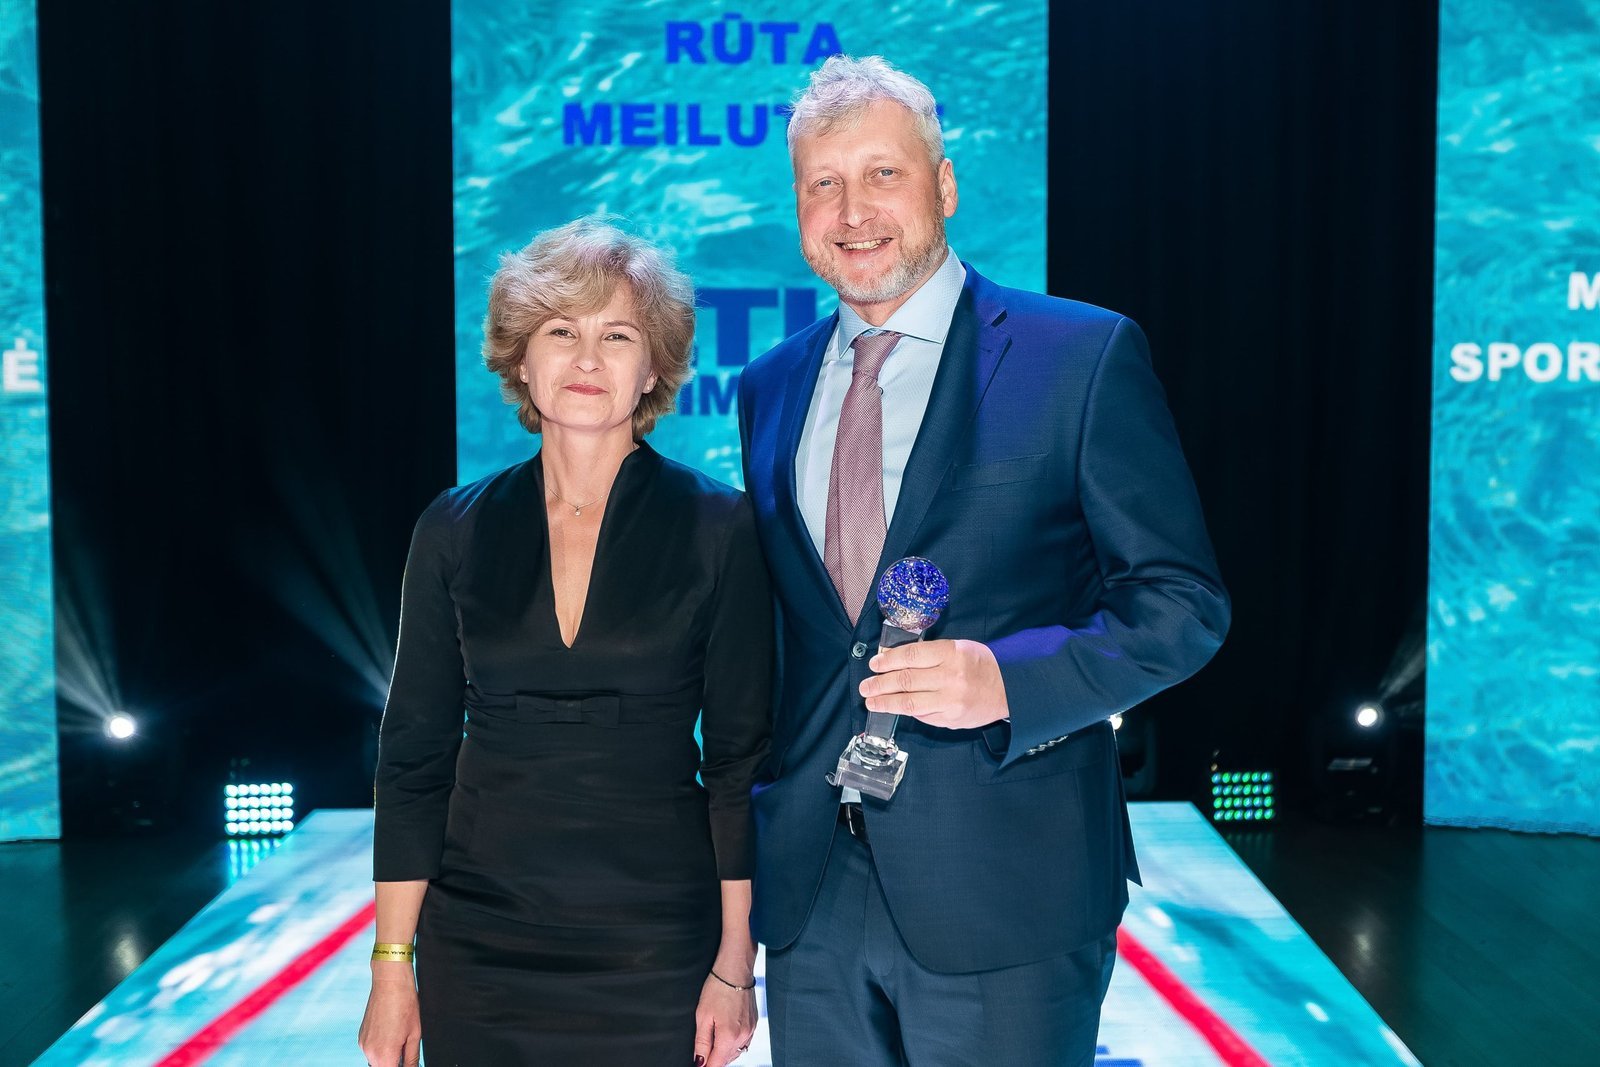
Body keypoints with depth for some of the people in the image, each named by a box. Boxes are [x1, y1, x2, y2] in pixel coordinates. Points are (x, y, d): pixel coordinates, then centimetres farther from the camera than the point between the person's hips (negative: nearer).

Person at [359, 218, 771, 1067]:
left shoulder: (718, 528, -5)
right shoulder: (455, 531, 1)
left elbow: (741, 756, -3)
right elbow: (413, 756, 4)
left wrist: (735, 964, -6)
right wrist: (392, 964, 2)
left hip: (655, 949, -1)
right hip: (478, 944, 2)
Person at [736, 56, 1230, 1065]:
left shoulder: (1084, 354, -5)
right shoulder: (770, 387, 11)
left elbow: (1182, 601, -6)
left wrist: (1007, 679, -21)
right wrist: (755, 817, 10)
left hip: (1005, 890, -4)